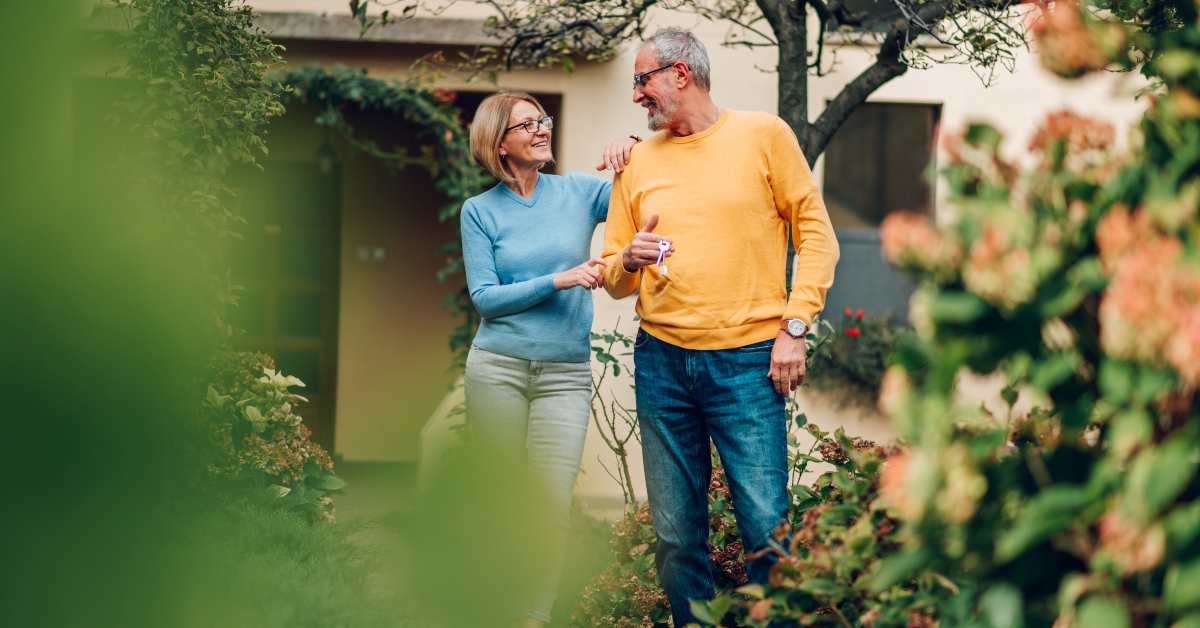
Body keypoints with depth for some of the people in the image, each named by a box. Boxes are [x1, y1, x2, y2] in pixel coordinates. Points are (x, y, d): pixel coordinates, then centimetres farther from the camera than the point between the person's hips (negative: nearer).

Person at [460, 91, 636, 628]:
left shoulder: (581, 192, 7)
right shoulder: (481, 211, 5)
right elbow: (485, 298, -2)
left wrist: (632, 151, -9)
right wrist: (559, 281, -11)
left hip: (565, 372, 0)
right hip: (497, 367, 0)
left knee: (553, 503, -8)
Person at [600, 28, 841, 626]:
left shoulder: (763, 135, 3)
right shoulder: (638, 160, 13)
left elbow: (817, 234, 1)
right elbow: (612, 277, 18)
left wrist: (795, 327, -8)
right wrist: (629, 262, -6)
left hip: (747, 362, -3)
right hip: (661, 362, 4)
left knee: (767, 525, -8)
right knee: (676, 535, 4)